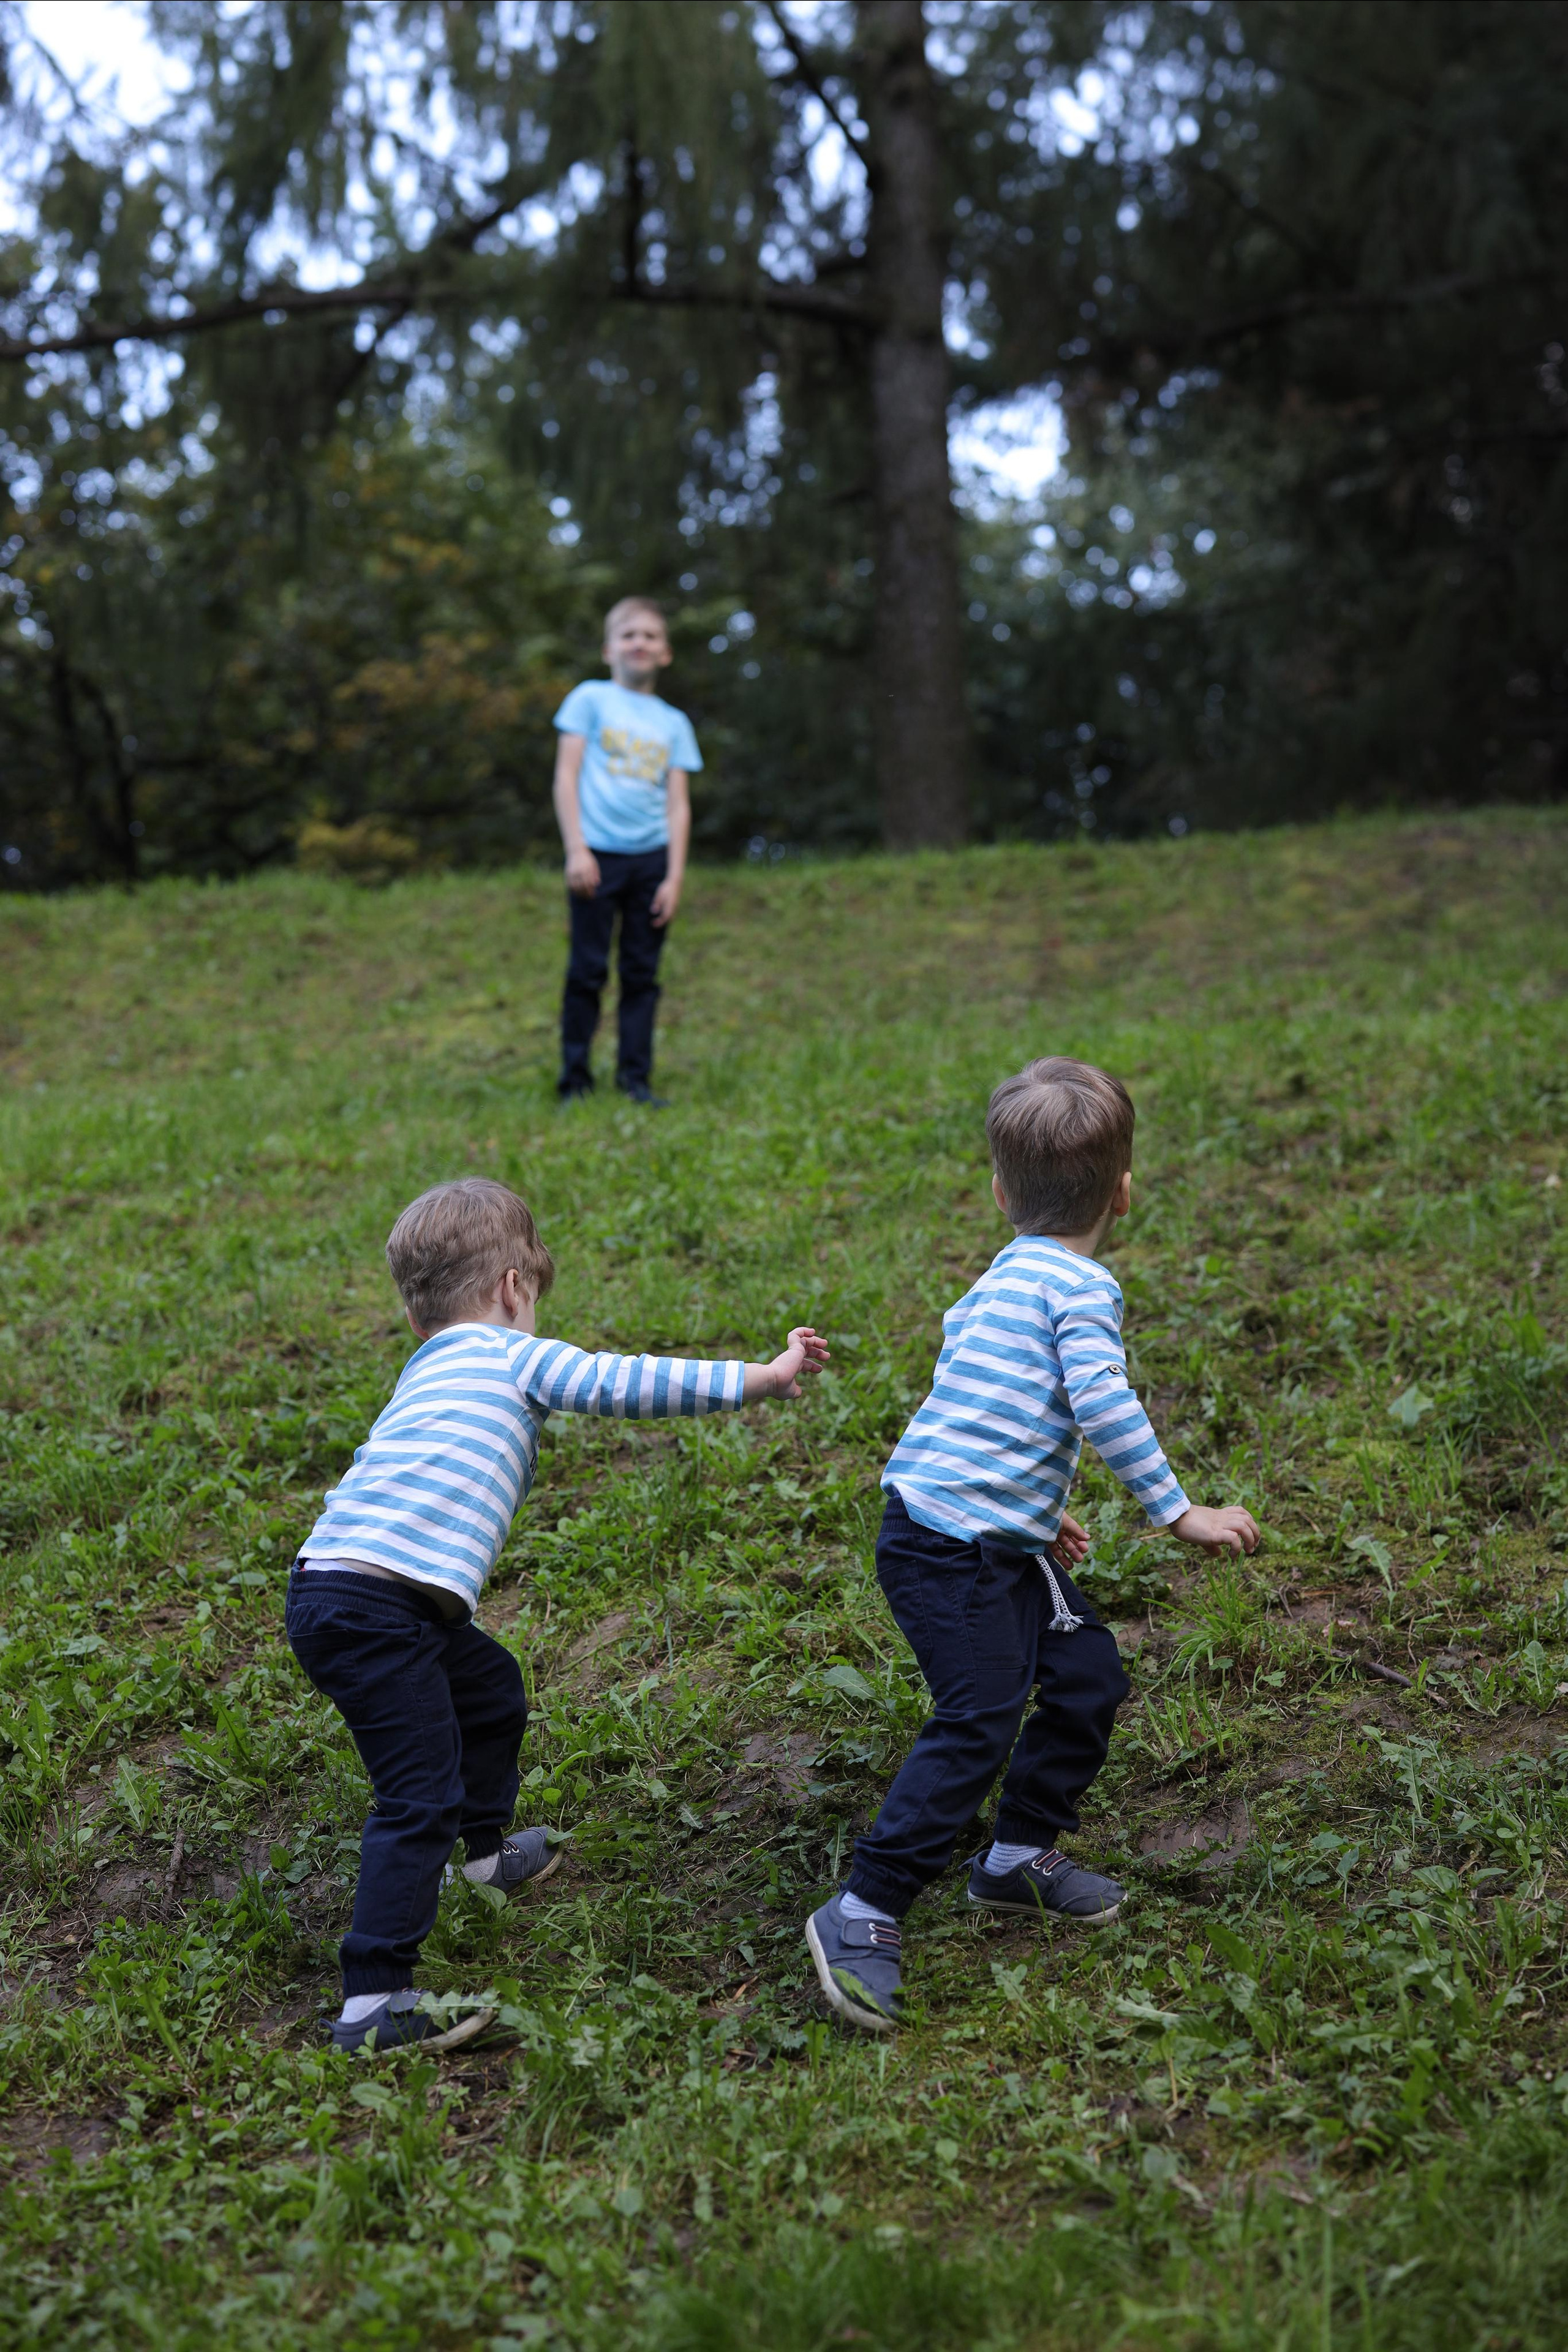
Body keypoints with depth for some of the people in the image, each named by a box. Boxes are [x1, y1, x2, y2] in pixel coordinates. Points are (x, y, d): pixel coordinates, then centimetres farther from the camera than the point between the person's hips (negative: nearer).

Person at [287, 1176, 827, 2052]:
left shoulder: (431, 1373, 26)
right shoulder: (512, 1355, 2)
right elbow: (627, 1383, -6)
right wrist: (758, 1380, -2)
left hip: (340, 1590, 10)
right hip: (372, 1608, -10)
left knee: (490, 1687, 30)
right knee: (423, 1795, -10)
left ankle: (487, 1851, 50)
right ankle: (374, 2002, -10)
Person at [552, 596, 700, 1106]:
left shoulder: (674, 722, 12)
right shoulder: (590, 698, 4)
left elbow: (678, 804, 9)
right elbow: (566, 776, -1)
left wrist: (674, 877, 0)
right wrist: (576, 849, -10)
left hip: (651, 859, 3)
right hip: (598, 855, -3)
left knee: (642, 972, 4)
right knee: (588, 970, -3)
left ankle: (635, 1078, 9)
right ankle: (575, 1080, 4)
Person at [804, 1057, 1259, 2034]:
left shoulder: (1004, 1278, 17)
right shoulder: (1082, 1286, -12)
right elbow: (1106, 1409, -21)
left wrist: (1036, 1511, 30)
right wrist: (1180, 1514, -13)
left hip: (1003, 1545, 10)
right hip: (952, 1546, -10)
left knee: (1089, 1677, 13)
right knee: (980, 1721, -14)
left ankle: (1024, 1853, 28)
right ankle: (863, 1915, -7)